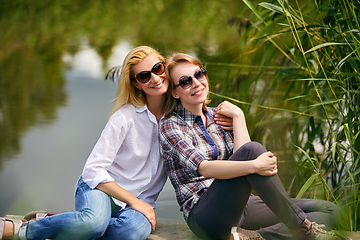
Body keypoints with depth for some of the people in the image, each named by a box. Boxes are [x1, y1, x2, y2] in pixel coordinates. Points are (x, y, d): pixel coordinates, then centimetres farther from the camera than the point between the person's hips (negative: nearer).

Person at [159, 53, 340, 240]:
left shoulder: (217, 116, 17)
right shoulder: (170, 127, -3)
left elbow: (240, 159, 1)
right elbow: (204, 168, -21)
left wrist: (238, 116, -1)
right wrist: (254, 166, -33)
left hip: (238, 207, 7)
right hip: (204, 216, -7)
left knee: (329, 211, -6)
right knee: (252, 149, -30)